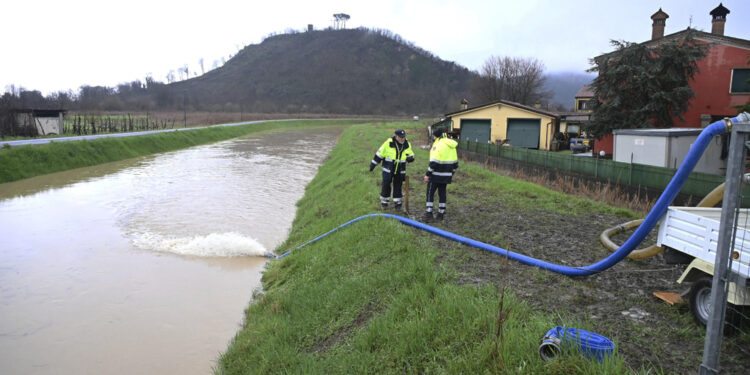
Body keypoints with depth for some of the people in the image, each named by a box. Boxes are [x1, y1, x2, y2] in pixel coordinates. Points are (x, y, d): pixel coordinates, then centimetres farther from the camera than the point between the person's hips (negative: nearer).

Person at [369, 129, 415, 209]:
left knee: (398, 186, 8)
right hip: (388, 170, -2)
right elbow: (380, 153, -6)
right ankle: (384, 202, 18)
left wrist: (410, 158, -14)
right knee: (386, 185, 1)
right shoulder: (388, 143, -14)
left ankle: (397, 203, 21)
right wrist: (373, 164, -4)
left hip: (400, 171, 3)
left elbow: (411, 154, 12)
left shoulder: (407, 145, -2)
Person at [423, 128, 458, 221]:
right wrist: (451, 173, 25)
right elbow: (455, 162, 17)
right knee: (442, 193, 14)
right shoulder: (451, 146, 11)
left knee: (430, 192, 1)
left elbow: (434, 162, -20)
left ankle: (429, 213, -2)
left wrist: (427, 174, -15)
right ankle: (441, 213, 19)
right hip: (446, 175, 7)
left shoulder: (438, 145, -15)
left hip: (436, 175, -7)